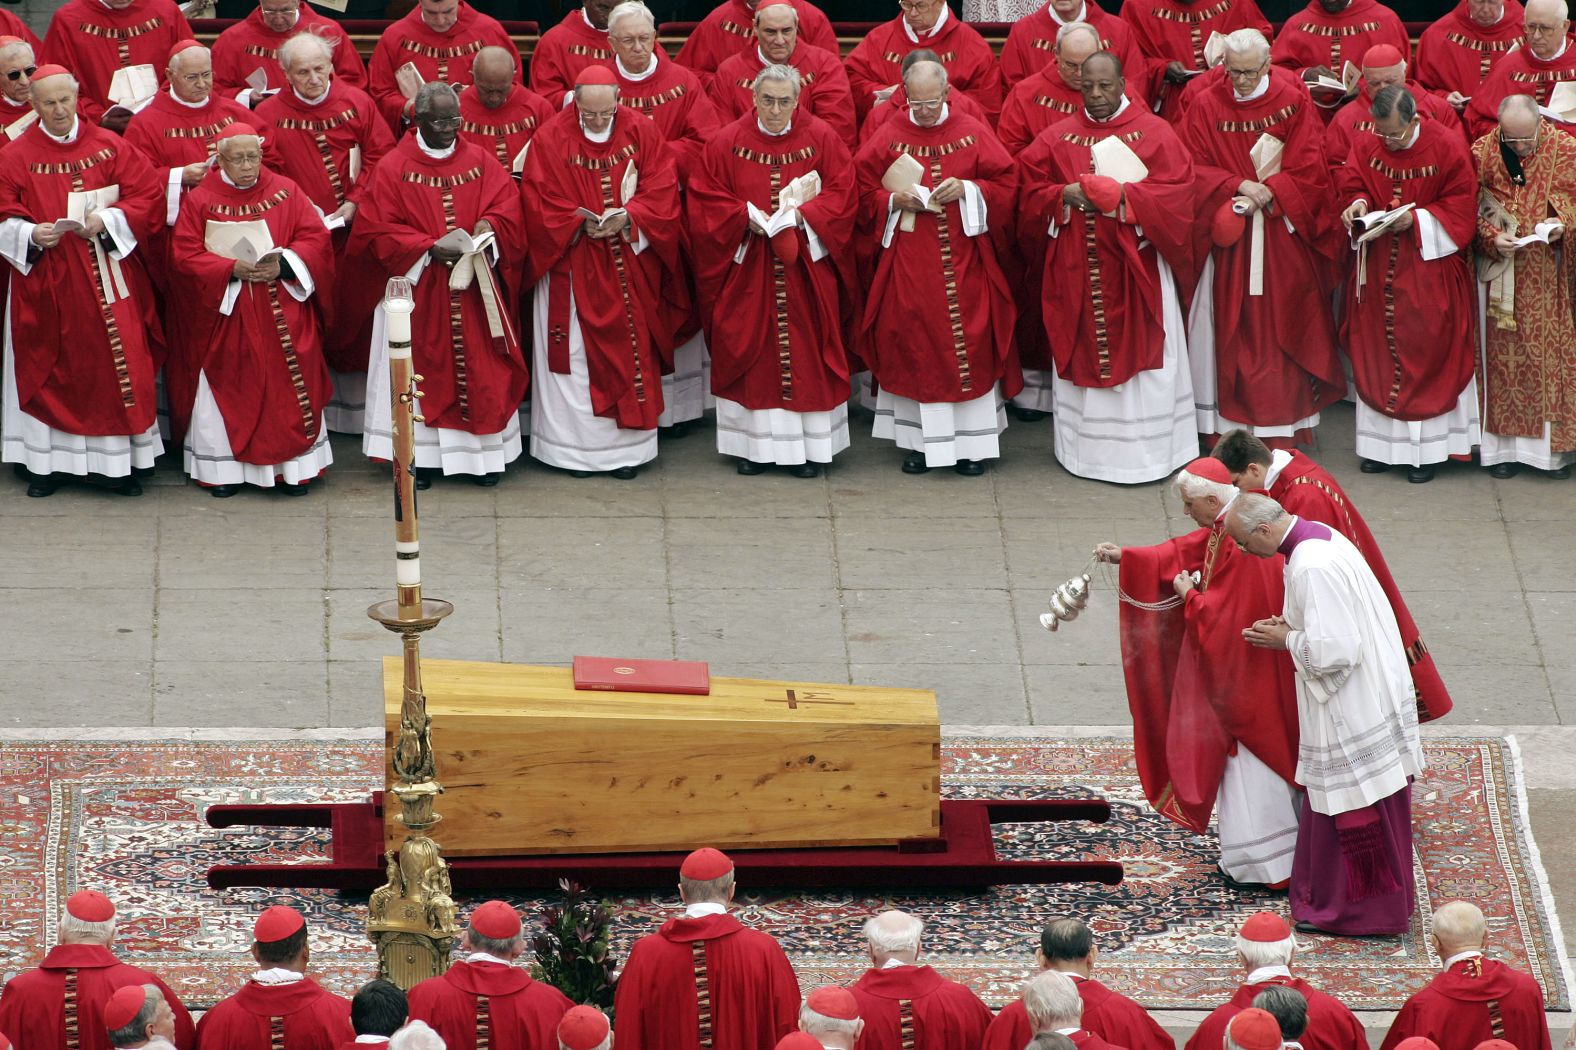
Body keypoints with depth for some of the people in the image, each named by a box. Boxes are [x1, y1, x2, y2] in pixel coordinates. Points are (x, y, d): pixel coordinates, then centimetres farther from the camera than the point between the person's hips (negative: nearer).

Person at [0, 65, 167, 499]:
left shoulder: (110, 148, 3)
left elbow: (150, 197, -1)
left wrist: (106, 221, -15)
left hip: (106, 280, 0)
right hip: (45, 283, 0)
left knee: (116, 363, -1)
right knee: (48, 372, 3)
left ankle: (122, 463, 6)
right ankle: (47, 461, 11)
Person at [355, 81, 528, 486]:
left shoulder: (480, 161, 6)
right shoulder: (394, 169, -4)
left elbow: (508, 206, 4)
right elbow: (379, 230, -8)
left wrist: (488, 226, -18)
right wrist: (429, 248, -19)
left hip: (474, 294, 2)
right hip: (421, 293, -2)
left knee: (480, 373, 4)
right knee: (425, 372, 1)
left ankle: (485, 454, 10)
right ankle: (423, 456, 6)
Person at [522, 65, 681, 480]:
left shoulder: (642, 133, 1)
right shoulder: (550, 140, -6)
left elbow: (662, 189, -2)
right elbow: (541, 204, -8)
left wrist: (628, 217, -19)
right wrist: (582, 225, -21)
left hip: (630, 268, 2)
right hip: (573, 270, -2)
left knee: (631, 349, 4)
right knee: (576, 356, -1)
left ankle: (627, 448, 12)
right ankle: (575, 449, 7)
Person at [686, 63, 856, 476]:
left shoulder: (822, 139, 0)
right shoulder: (727, 142, -1)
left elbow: (842, 194, -2)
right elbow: (706, 199, -2)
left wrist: (801, 215, -17)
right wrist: (746, 218, -17)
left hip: (806, 268, 0)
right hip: (746, 268, 0)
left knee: (806, 350, 1)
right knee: (751, 349, 1)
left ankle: (809, 446, 8)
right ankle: (755, 443, 9)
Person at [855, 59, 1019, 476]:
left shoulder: (972, 134, 3)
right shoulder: (889, 137, 3)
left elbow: (1006, 186, 2)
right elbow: (864, 192, 5)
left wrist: (968, 189, -14)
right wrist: (895, 201, -13)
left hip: (963, 261, 0)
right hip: (908, 265, 0)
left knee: (969, 344, -1)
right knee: (913, 346, 0)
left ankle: (971, 442, 6)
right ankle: (920, 441, 8)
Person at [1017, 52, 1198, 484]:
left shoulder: (1154, 132, 1)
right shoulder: (1058, 136, 9)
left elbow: (1175, 191, -8)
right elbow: (1032, 193, 7)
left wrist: (1124, 196, -20)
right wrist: (1063, 196, -14)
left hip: (1134, 266, -2)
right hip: (1076, 271, 3)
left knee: (1139, 352, -2)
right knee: (1082, 357, 4)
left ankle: (1146, 452, 4)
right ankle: (1088, 449, 12)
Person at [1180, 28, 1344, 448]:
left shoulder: (1293, 102, -4)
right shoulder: (1206, 106, -2)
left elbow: (1309, 169, -4)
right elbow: (1194, 168, -3)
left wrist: (1267, 193, -16)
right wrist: (1237, 186, -17)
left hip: (1284, 235, 0)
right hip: (1230, 238, 0)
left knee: (1284, 326, 2)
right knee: (1233, 329, 1)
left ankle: (1286, 424, 8)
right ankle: (1232, 424, 6)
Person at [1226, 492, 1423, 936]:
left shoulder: (1313, 568, -28)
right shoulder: (1319, 535, 5)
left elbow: (1332, 649, -29)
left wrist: (1286, 640, -13)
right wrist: (1290, 627, 6)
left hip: (1354, 711, -10)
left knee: (1348, 809, 4)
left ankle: (1356, 910, 16)